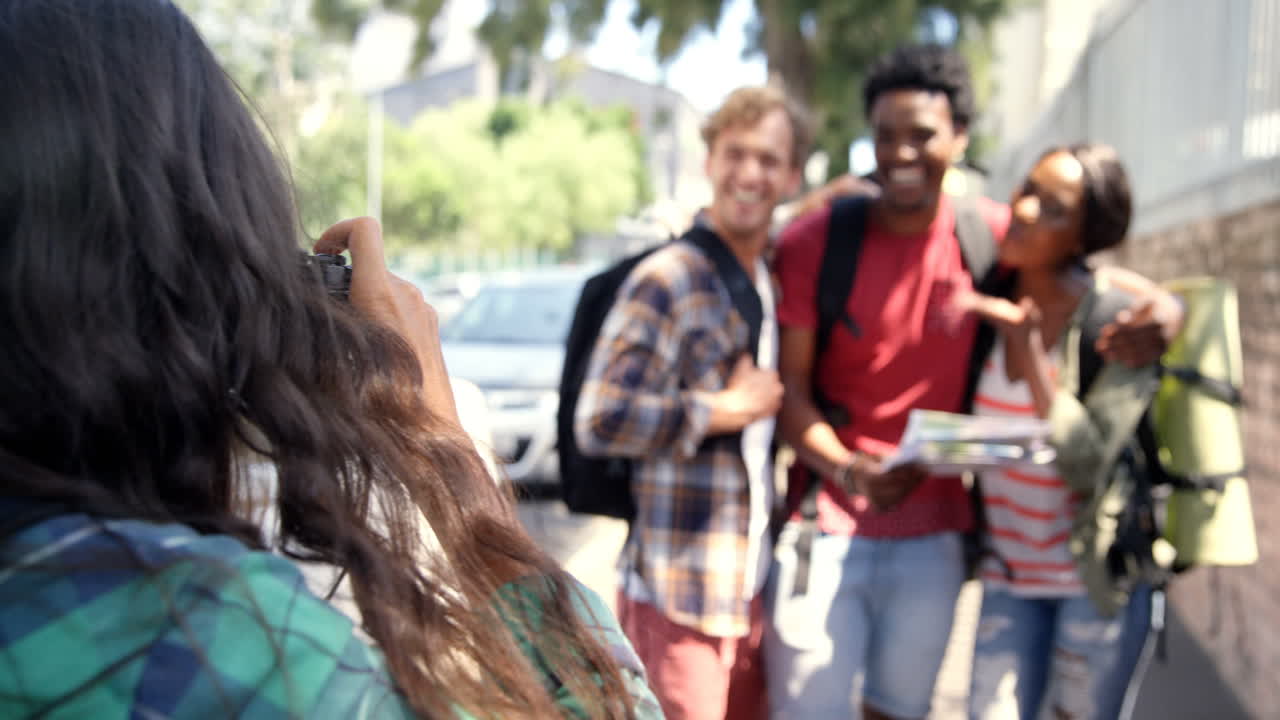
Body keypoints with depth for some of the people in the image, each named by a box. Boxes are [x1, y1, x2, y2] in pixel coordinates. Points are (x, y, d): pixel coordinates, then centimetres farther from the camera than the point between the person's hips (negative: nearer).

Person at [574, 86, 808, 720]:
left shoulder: (774, 282, 12)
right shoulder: (667, 279, -13)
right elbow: (599, 421, -20)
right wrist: (727, 409, -14)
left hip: (749, 588, 8)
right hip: (678, 595, -7)